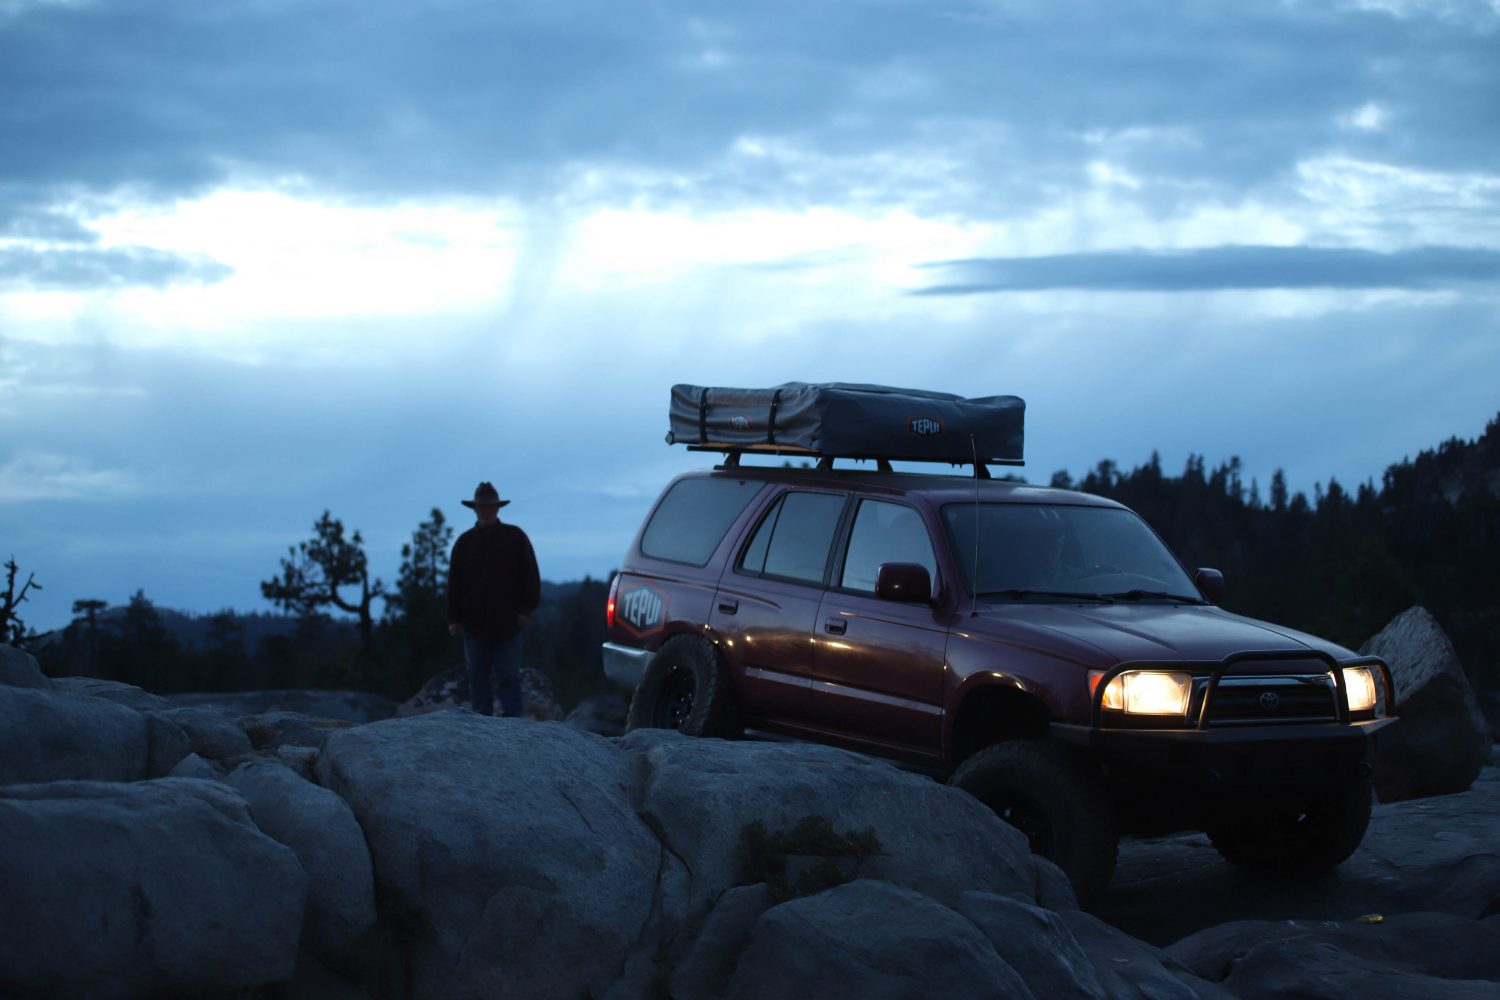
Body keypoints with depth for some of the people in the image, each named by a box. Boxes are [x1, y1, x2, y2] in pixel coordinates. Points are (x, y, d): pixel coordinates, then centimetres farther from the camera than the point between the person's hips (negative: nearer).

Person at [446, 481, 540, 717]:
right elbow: (454, 583, 11)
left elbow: (530, 577, 4)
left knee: (508, 677, -4)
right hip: (474, 624, 3)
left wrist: (526, 609, -4)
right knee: (478, 678, 5)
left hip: (507, 624, -3)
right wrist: (454, 619, 4)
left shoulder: (515, 537, 5)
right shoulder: (464, 542, 11)